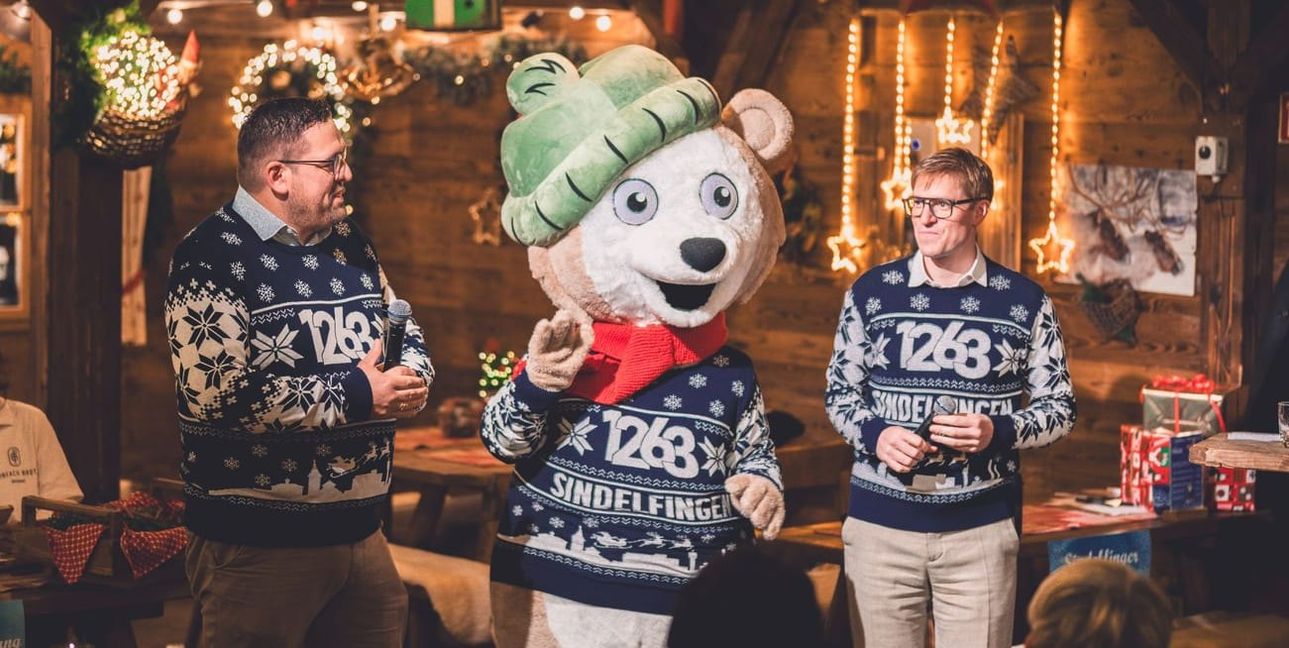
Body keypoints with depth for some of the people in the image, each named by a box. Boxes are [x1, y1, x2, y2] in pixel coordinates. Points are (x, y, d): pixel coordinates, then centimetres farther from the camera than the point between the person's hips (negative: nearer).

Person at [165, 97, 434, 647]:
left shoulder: (349, 245, 12)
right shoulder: (214, 255, -12)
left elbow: (408, 337, 21)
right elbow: (216, 394, -23)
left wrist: (409, 377, -4)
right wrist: (354, 395, -18)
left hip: (360, 532, 7)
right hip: (257, 542, -7)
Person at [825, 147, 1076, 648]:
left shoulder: (1023, 302, 1)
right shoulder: (871, 293, 4)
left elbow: (1060, 409, 6)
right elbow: (840, 392, 11)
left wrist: (997, 432, -14)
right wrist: (875, 436, -10)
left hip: (981, 529, -1)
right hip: (880, 525, 1)